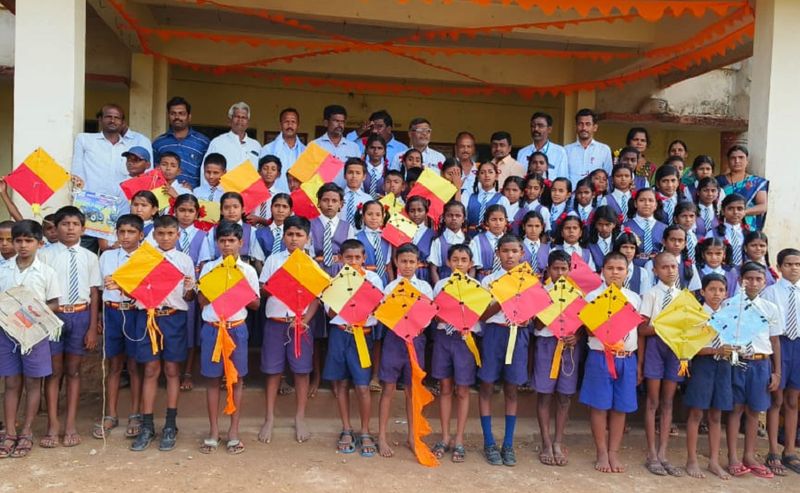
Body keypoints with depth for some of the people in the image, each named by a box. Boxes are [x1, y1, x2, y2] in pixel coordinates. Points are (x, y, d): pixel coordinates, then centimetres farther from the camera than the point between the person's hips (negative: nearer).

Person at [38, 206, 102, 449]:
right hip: (53, 315, -1)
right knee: (54, 370, 7)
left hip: (80, 315, 1)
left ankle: (71, 424, 20)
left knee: (73, 370, 11)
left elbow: (94, 294, 2)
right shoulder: (46, 255, -3)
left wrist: (93, 328, 0)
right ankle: (53, 424, 18)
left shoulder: (89, 258, 2)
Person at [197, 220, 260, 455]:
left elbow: (255, 304, 4)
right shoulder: (209, 268, 4)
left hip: (237, 328, 0)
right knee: (213, 379, 6)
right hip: (212, 327, 1)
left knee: (237, 379, 6)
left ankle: (233, 431, 17)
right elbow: (202, 301, 1)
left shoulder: (248, 270, 3)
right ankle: (213, 430, 18)